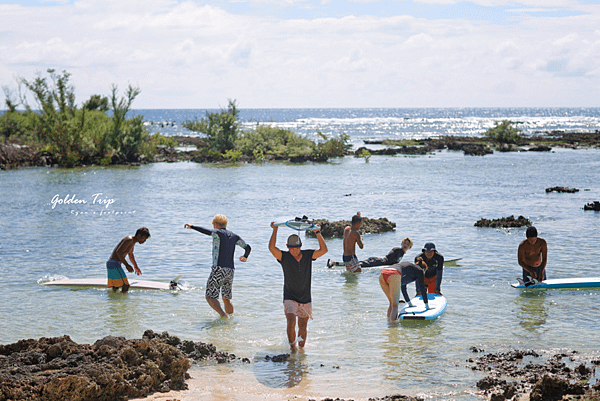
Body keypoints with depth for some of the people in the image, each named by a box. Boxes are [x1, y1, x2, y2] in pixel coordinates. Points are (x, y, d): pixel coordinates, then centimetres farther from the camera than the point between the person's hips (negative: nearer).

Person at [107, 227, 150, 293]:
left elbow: (130, 254, 34)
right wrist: (127, 265, -25)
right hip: (114, 264, -10)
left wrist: (136, 267, 42)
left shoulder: (133, 241, 16)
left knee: (115, 288, 12)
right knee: (125, 286, -15)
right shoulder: (129, 240, -16)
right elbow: (118, 252, -26)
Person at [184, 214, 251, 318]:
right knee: (226, 298, 20)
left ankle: (223, 315, -26)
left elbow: (206, 231, -23)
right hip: (230, 270, 7)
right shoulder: (234, 236, 15)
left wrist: (191, 227, -25)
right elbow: (248, 247, 21)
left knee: (210, 297, -8)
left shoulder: (217, 232, -2)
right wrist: (245, 257, 38)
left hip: (218, 270, -7)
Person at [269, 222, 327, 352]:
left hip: (305, 299, 3)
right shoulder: (284, 257, -7)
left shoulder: (307, 255, 0)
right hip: (290, 297, -3)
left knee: (303, 327, 9)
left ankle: (301, 347, 28)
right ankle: (292, 347, -12)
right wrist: (275, 230, -19)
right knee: (291, 322, -22)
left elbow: (324, 250, -9)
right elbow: (272, 248, -22)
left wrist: (318, 233, -12)